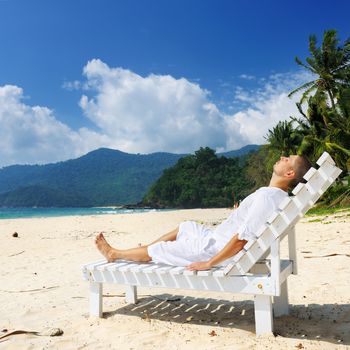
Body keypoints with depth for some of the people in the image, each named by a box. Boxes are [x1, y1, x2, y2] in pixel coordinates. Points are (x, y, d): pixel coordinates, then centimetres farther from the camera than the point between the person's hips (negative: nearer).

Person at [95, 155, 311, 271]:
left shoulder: (267, 197, -28)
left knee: (156, 249, 4)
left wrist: (208, 263, -24)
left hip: (217, 250, -9)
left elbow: (242, 239, -30)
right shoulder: (279, 195, 2)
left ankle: (114, 254, 27)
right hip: (218, 238, 9)